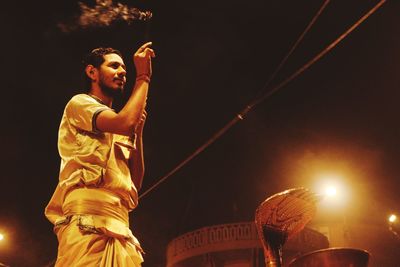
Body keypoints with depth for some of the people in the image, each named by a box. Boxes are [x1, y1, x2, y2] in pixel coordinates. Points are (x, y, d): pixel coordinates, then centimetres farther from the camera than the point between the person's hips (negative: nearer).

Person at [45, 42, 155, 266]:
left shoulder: (116, 128, 30)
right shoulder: (80, 103, 10)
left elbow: (136, 183, 20)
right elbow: (126, 123, -13)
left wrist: (138, 130, 14)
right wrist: (143, 77, 1)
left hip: (120, 230, 8)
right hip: (87, 223, -8)